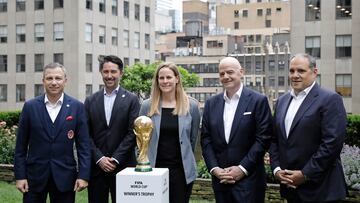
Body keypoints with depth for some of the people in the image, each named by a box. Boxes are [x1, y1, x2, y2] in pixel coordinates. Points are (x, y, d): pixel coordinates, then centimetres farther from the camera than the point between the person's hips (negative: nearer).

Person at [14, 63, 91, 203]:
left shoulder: (77, 107, 0)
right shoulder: (30, 106, 2)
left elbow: (83, 144, 0)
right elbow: (21, 145, 3)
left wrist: (83, 175, -7)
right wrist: (20, 176, -2)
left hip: (64, 177, 0)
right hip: (35, 175, 1)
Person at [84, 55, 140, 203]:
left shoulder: (131, 100, 1)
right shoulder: (90, 101, 8)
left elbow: (132, 133, -5)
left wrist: (116, 159, -11)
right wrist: (99, 158, -7)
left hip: (122, 166, -2)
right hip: (96, 166, 2)